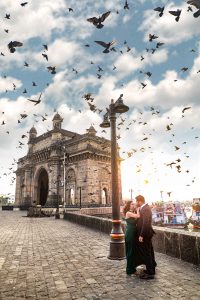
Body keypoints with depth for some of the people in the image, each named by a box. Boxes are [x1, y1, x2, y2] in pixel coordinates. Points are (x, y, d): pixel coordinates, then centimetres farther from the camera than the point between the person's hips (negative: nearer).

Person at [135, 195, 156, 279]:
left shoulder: (145, 209, -22)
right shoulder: (145, 208, 9)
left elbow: (146, 223, -27)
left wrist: (141, 235, -25)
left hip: (145, 234, -10)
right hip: (146, 234, 10)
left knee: (146, 253, 1)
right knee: (149, 252, 21)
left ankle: (150, 273, 13)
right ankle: (151, 268, 37)